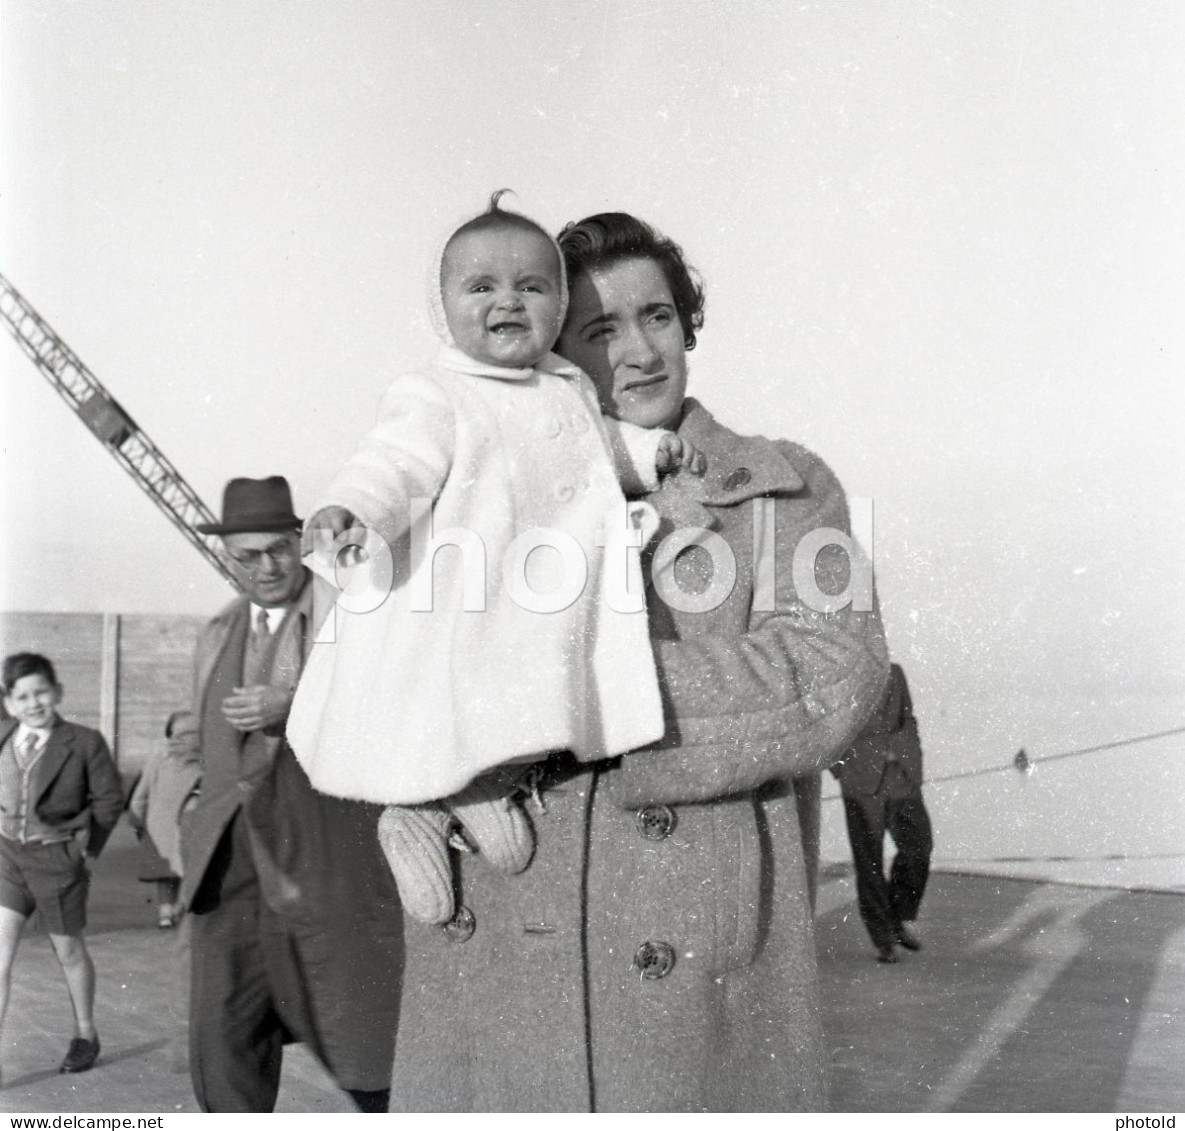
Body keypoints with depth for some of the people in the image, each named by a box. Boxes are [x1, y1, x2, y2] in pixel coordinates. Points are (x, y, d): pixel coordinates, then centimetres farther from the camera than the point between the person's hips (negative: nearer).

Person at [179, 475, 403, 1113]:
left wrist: (296, 708, -24)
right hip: (231, 860, 5)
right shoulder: (217, 639, 17)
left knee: (356, 1029, -2)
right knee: (225, 1033, -3)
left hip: (331, 856, -4)